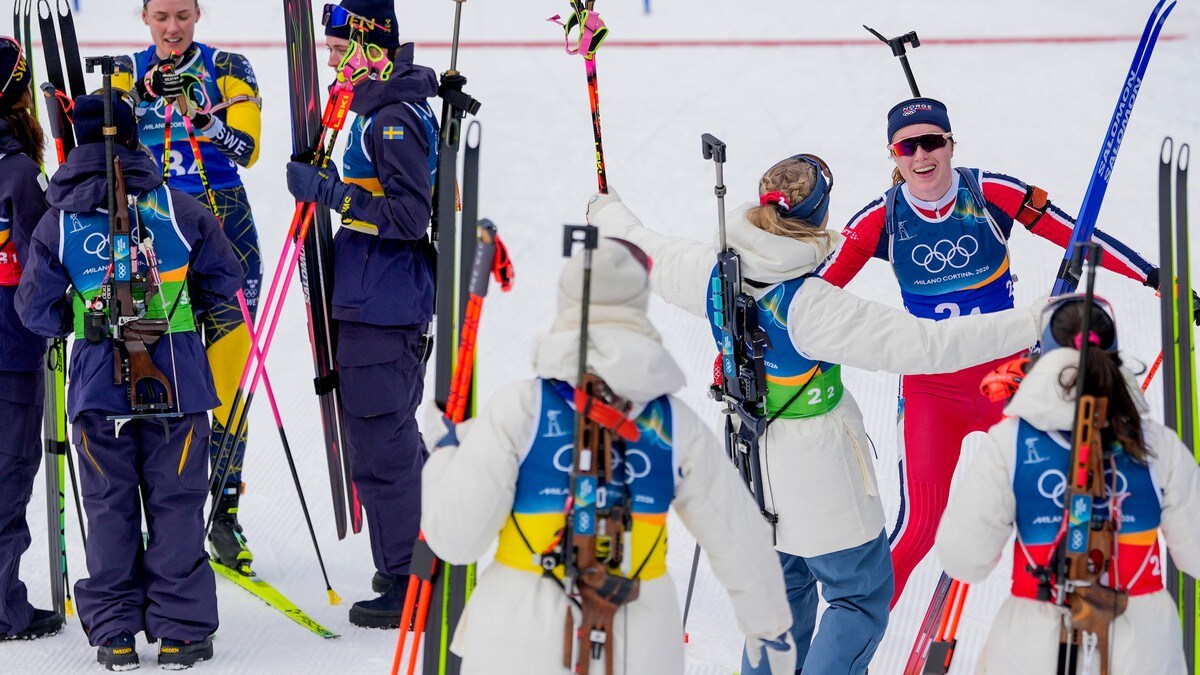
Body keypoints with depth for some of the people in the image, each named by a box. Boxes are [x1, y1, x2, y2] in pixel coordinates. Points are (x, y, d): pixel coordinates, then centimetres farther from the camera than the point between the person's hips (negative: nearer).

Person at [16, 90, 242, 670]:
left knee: (108, 509, 9)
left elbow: (35, 309, 1)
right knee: (175, 503, 6)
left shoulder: (57, 223, -2)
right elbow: (224, 279, 4)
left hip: (97, 383, 1)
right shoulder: (176, 209, -3)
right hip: (175, 378, -1)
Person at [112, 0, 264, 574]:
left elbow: (247, 148, -13)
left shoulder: (228, 70, -1)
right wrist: (146, 93, -23)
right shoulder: (128, 73, 5)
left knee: (226, 380, -2)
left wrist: (198, 111, -29)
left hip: (225, 230, -1)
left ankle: (225, 511, 6)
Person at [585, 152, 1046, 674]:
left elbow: (643, 250, 9)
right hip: (816, 474, -7)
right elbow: (924, 345, -36)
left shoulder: (712, 273, -13)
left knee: (784, 589, 26)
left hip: (749, 466, 7)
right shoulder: (810, 305, -32)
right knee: (861, 596, 9)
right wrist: (1034, 323, -34)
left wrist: (608, 212, 32)